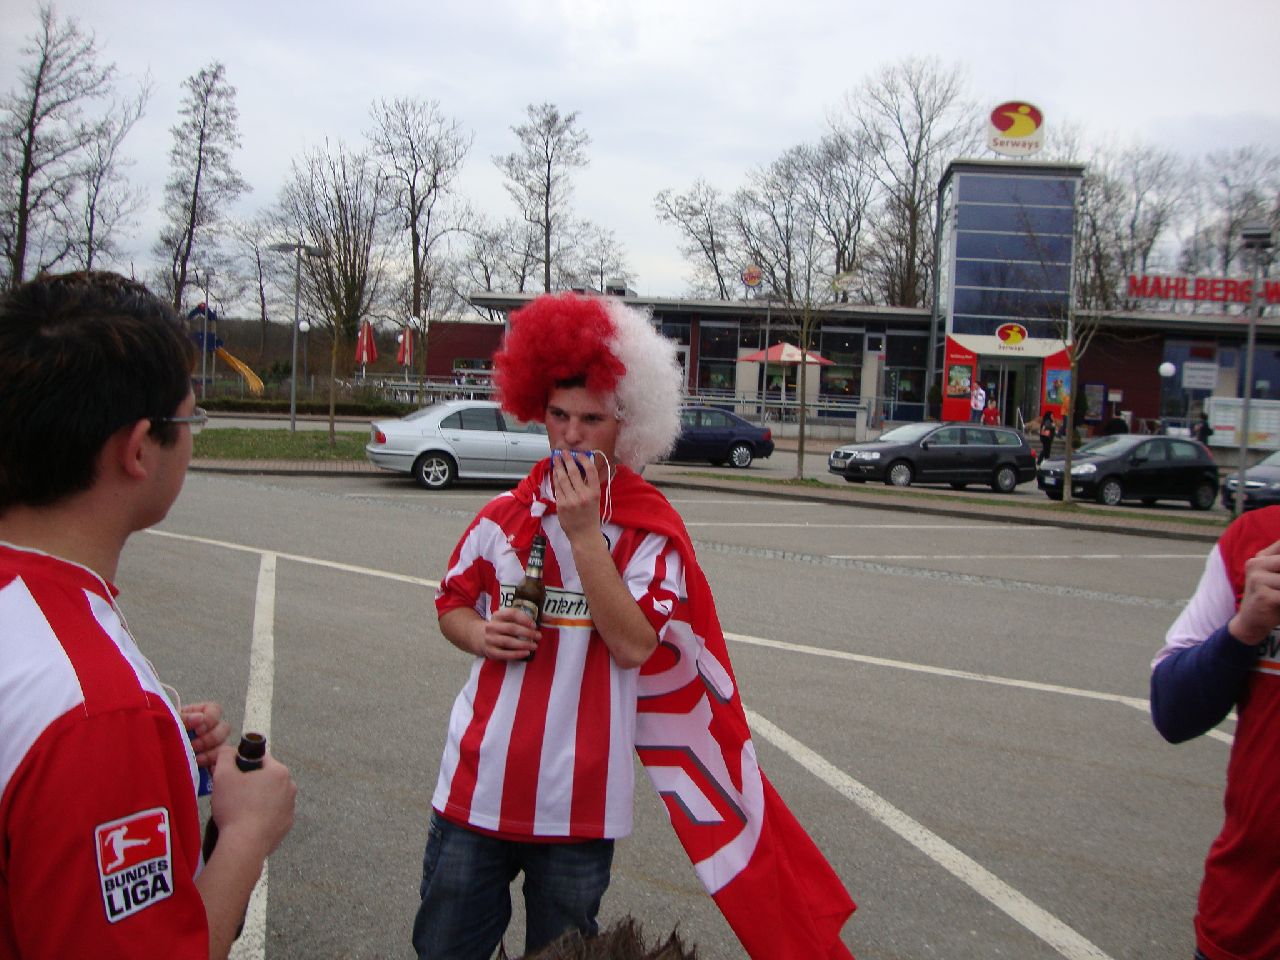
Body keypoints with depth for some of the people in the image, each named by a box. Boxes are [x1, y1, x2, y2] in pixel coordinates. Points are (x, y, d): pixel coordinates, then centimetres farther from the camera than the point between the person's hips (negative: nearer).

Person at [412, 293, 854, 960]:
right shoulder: (505, 515, 2)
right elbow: (451, 603, 14)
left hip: (577, 803, -3)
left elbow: (633, 644, -19)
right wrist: (479, 634, -9)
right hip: (476, 783, 3)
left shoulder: (650, 529, -8)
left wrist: (583, 532, -22)